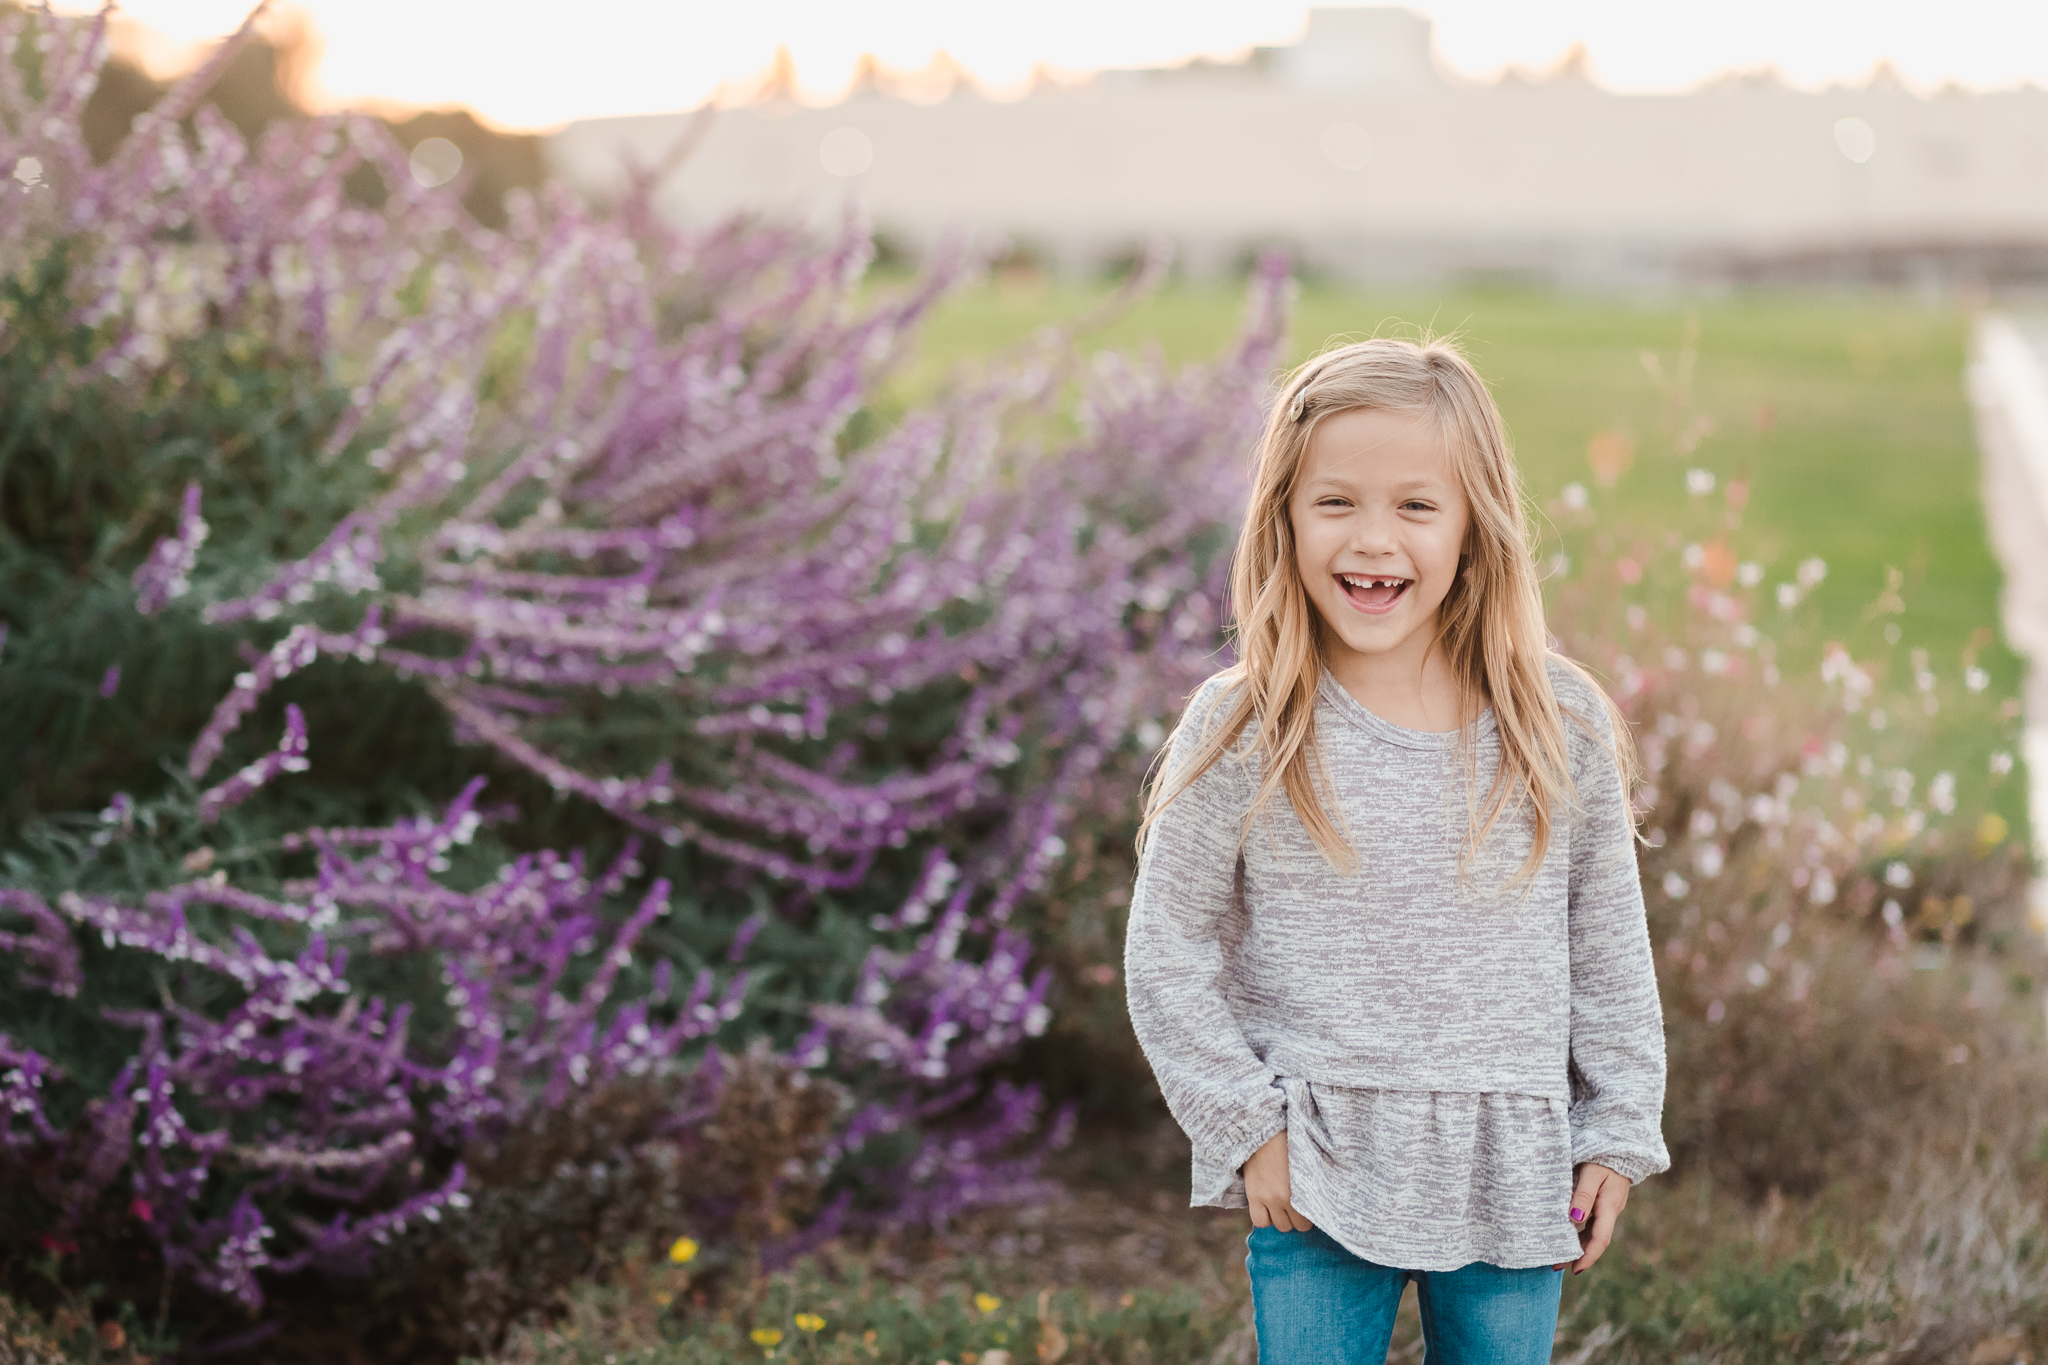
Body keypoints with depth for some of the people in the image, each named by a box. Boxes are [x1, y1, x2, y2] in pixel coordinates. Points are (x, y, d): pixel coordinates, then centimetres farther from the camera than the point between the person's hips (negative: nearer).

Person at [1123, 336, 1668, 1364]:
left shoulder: (1564, 727, -2)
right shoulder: (1239, 734, -8)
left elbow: (1609, 949, 6)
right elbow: (1167, 956, -2)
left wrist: (1617, 1134, 5)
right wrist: (1246, 1126, -6)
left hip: (1510, 1182, 2)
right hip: (1315, 1179, -1)